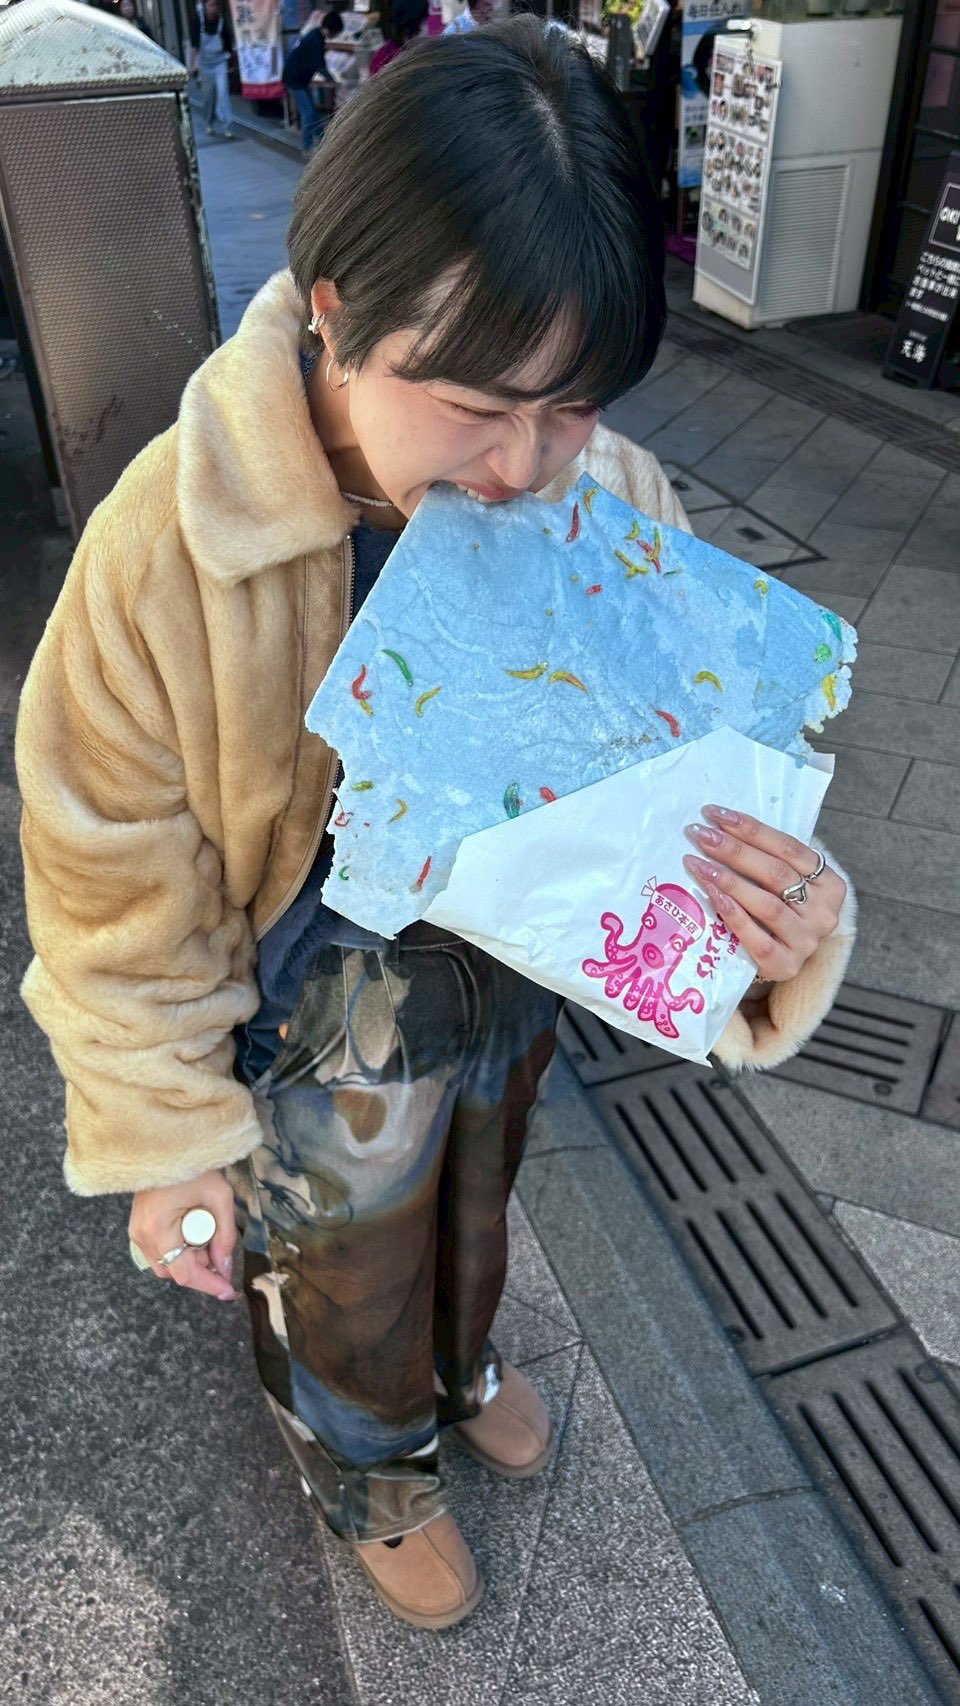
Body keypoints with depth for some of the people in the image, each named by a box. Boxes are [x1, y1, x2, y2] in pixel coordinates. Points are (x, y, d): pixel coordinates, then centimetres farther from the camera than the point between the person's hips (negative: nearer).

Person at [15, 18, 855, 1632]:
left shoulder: (618, 500, -22)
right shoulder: (166, 545, -31)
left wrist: (780, 921, -36)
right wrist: (173, 1146, -9)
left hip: (514, 998, 4)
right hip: (321, 1065, -3)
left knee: (474, 1213, 35)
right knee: (348, 1293, 27)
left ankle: (460, 1363, 72)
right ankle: (369, 1474, 64)